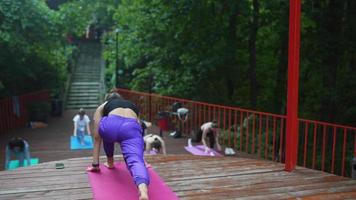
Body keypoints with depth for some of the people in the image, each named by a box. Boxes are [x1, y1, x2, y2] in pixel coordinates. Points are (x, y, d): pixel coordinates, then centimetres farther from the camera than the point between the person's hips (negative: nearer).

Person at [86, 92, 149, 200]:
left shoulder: (101, 107, 38)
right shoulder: (133, 106, 44)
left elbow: (97, 138, 35)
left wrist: (95, 164, 38)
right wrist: (139, 157, 56)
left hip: (110, 125, 0)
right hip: (131, 127, 0)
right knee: (135, 160, -19)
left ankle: (110, 163, 50)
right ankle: (143, 191, -48)